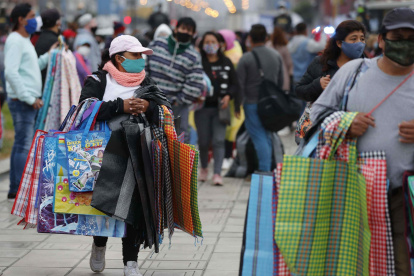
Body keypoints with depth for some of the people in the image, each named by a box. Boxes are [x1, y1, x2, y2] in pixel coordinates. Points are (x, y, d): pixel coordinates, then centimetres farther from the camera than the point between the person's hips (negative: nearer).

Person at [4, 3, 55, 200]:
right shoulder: (15, 41, -12)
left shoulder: (25, 41, 20)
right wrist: (29, 98, -21)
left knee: (21, 144, 12)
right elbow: (11, 72, -21)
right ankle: (19, 190, -7)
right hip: (22, 101, -10)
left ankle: (15, 189, 18)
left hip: (29, 101, 10)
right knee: (24, 145, -9)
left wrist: (49, 56, 12)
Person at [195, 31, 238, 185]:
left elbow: (234, 83, 10)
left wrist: (228, 96, -6)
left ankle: (217, 173, -6)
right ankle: (204, 168, 30)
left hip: (220, 107, 1)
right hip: (203, 107, -1)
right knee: (203, 141, 6)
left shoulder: (226, 63, 7)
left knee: (218, 140, -6)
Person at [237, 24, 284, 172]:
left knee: (259, 137, -5)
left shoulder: (246, 59, -11)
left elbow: (240, 85, -10)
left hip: (252, 103, -5)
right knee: (267, 136, 15)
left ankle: (264, 170, -10)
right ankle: (268, 168, 17)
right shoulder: (276, 56, 7)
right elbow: (280, 81, 15)